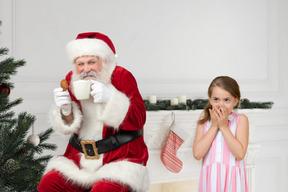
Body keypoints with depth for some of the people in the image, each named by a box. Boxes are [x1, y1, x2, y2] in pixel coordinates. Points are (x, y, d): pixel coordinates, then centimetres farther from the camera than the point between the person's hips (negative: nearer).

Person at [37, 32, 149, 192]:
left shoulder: (122, 76, -7)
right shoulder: (71, 80, 5)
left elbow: (139, 119, -14)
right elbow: (68, 128, 8)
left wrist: (110, 98, -27)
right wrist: (65, 111, -15)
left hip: (121, 156, -4)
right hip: (81, 158, 5)